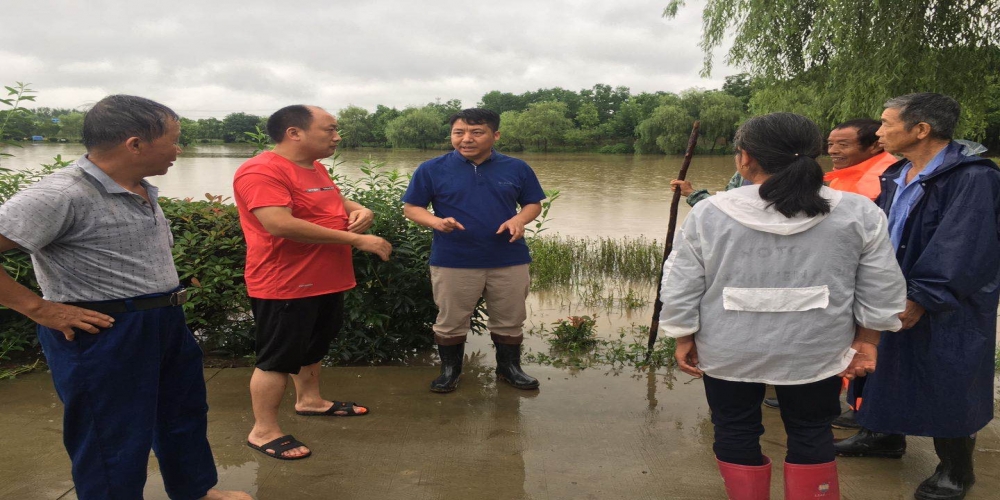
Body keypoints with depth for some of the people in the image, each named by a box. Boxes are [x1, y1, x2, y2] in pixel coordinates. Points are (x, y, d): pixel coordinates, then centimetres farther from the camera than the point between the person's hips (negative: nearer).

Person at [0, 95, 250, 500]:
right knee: (115, 440, 6)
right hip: (104, 334, -9)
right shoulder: (62, 195, -22)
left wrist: (168, 292, 13)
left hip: (166, 322, 9)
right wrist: (38, 308, -21)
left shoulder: (142, 190, 6)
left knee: (184, 413, 23)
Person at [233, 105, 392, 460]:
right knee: (278, 358, 1)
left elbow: (338, 202, 26)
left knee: (313, 347, 23)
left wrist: (360, 211, -1)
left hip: (326, 282, 9)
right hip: (286, 286, -9)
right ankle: (263, 431, 14)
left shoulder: (315, 169, 11)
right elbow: (281, 225, -31)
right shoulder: (262, 171, -20)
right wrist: (357, 239, -27)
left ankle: (310, 401, 41)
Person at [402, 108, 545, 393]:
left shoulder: (516, 168, 2)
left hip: (510, 261, 2)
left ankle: (509, 368, 34)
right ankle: (450, 370, 31)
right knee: (450, 322, 10)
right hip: (452, 262, -1)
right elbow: (411, 207, 1)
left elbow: (533, 203, 10)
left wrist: (519, 220, -12)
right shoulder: (431, 170, -3)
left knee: (509, 321, 14)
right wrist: (436, 221, -19)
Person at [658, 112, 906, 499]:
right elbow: (881, 292, -2)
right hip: (815, 352, 1)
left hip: (728, 351, -1)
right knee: (811, 432, 19)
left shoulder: (709, 213, -10)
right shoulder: (858, 213, -7)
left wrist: (684, 339, 5)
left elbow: (681, 288, -6)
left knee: (735, 432, 16)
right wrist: (866, 341, 10)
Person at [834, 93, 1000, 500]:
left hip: (946, 312, -7)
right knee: (891, 370, 19)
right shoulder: (896, 178, 6)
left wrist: (921, 298, -25)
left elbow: (962, 252, -24)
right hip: (894, 300, 7)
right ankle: (885, 436, 40)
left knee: (945, 389, 5)